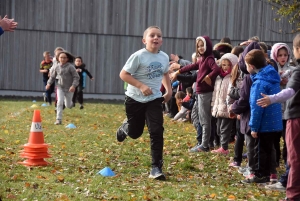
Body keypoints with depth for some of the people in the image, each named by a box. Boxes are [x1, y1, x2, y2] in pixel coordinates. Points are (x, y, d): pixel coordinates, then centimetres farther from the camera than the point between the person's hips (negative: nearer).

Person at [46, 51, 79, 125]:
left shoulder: (70, 67, -15)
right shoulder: (56, 67, -4)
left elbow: (76, 77, -12)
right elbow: (52, 76, 11)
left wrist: (73, 86, -25)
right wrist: (49, 83, -3)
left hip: (69, 88, -2)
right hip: (60, 87, 2)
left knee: (68, 105, 10)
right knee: (60, 102, -15)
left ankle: (70, 103, 49)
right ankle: (58, 119, -11)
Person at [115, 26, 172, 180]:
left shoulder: (164, 57, 0)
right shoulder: (138, 56, -17)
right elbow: (123, 74, -16)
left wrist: (169, 90, 9)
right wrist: (141, 86, -25)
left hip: (154, 99, 3)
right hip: (135, 99, -3)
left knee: (156, 132, -13)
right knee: (135, 133, 12)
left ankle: (156, 168, -8)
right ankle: (124, 128, 51)